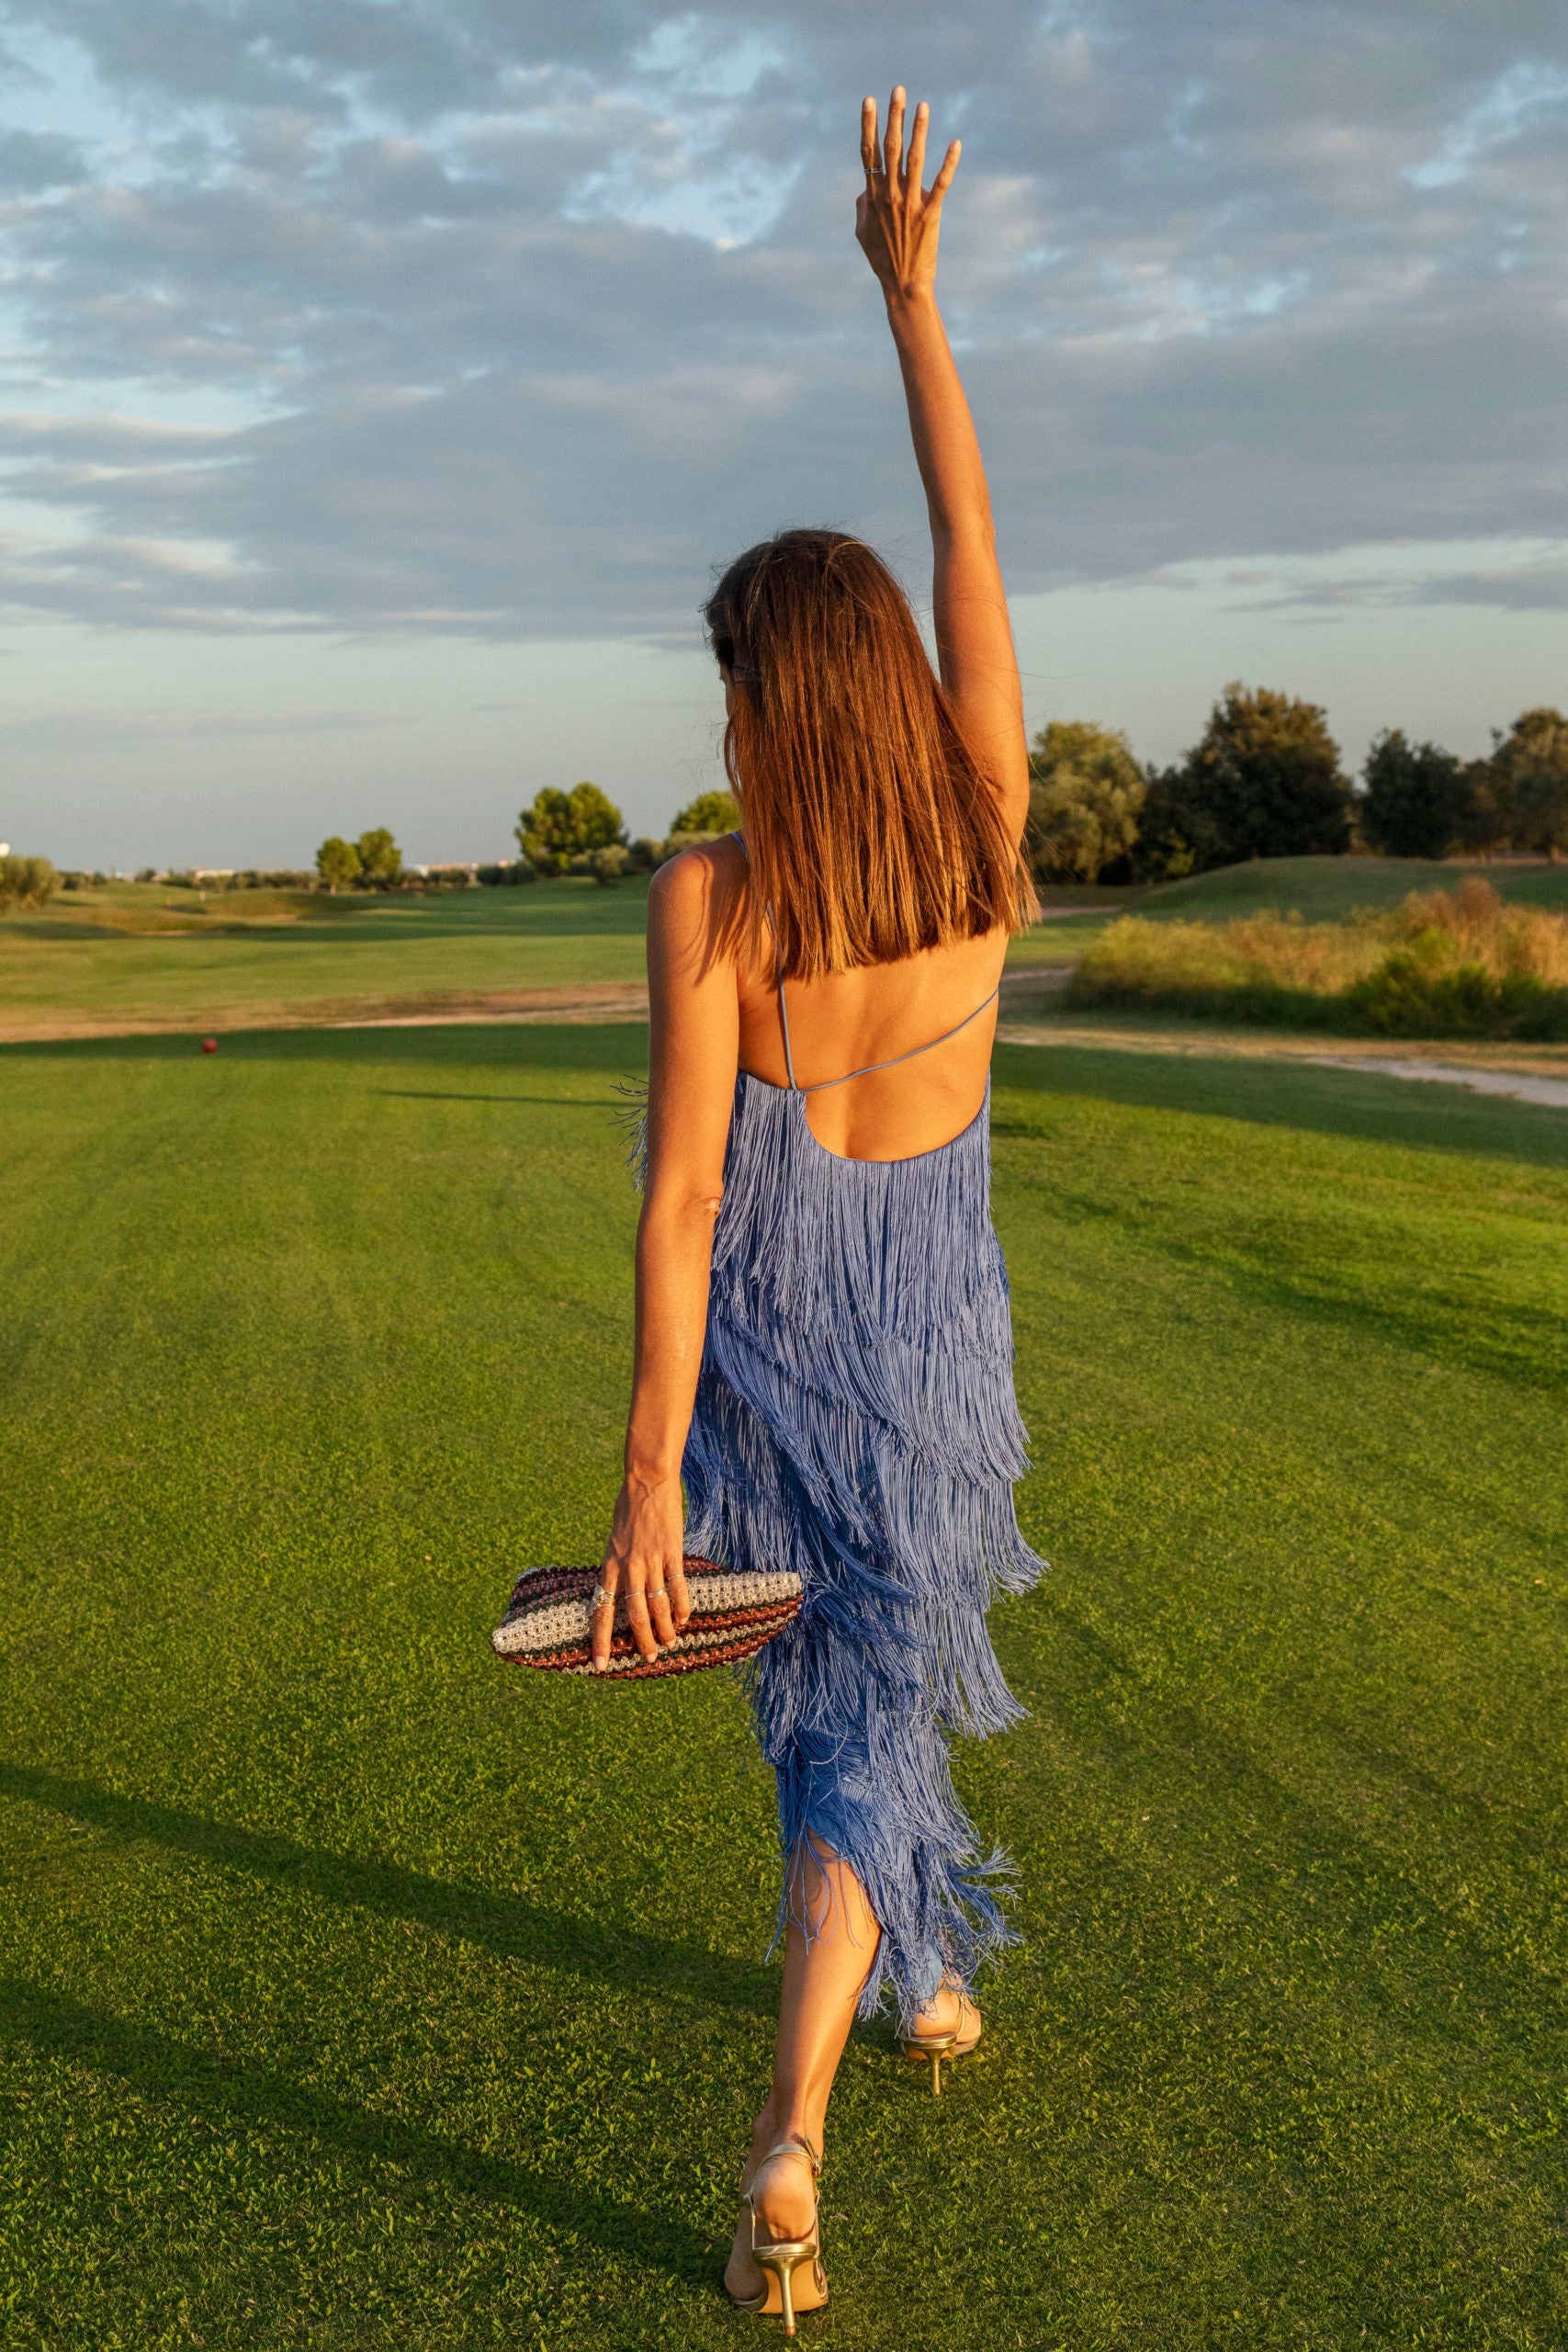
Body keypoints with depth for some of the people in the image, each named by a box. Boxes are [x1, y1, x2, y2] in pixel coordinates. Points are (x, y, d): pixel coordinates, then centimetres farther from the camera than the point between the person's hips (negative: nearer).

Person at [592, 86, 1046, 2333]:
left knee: (829, 1667, 26)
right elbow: (974, 551, -2)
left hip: (762, 1338, -1)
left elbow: (680, 1199, -23)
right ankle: (787, 2147, -6)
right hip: (930, 1339, 1)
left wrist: (649, 1479, -20)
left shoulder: (709, 898, -21)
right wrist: (910, 294, 4)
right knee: (868, 1706, 8)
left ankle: (924, 1974, 47)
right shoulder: (984, 834, -14)